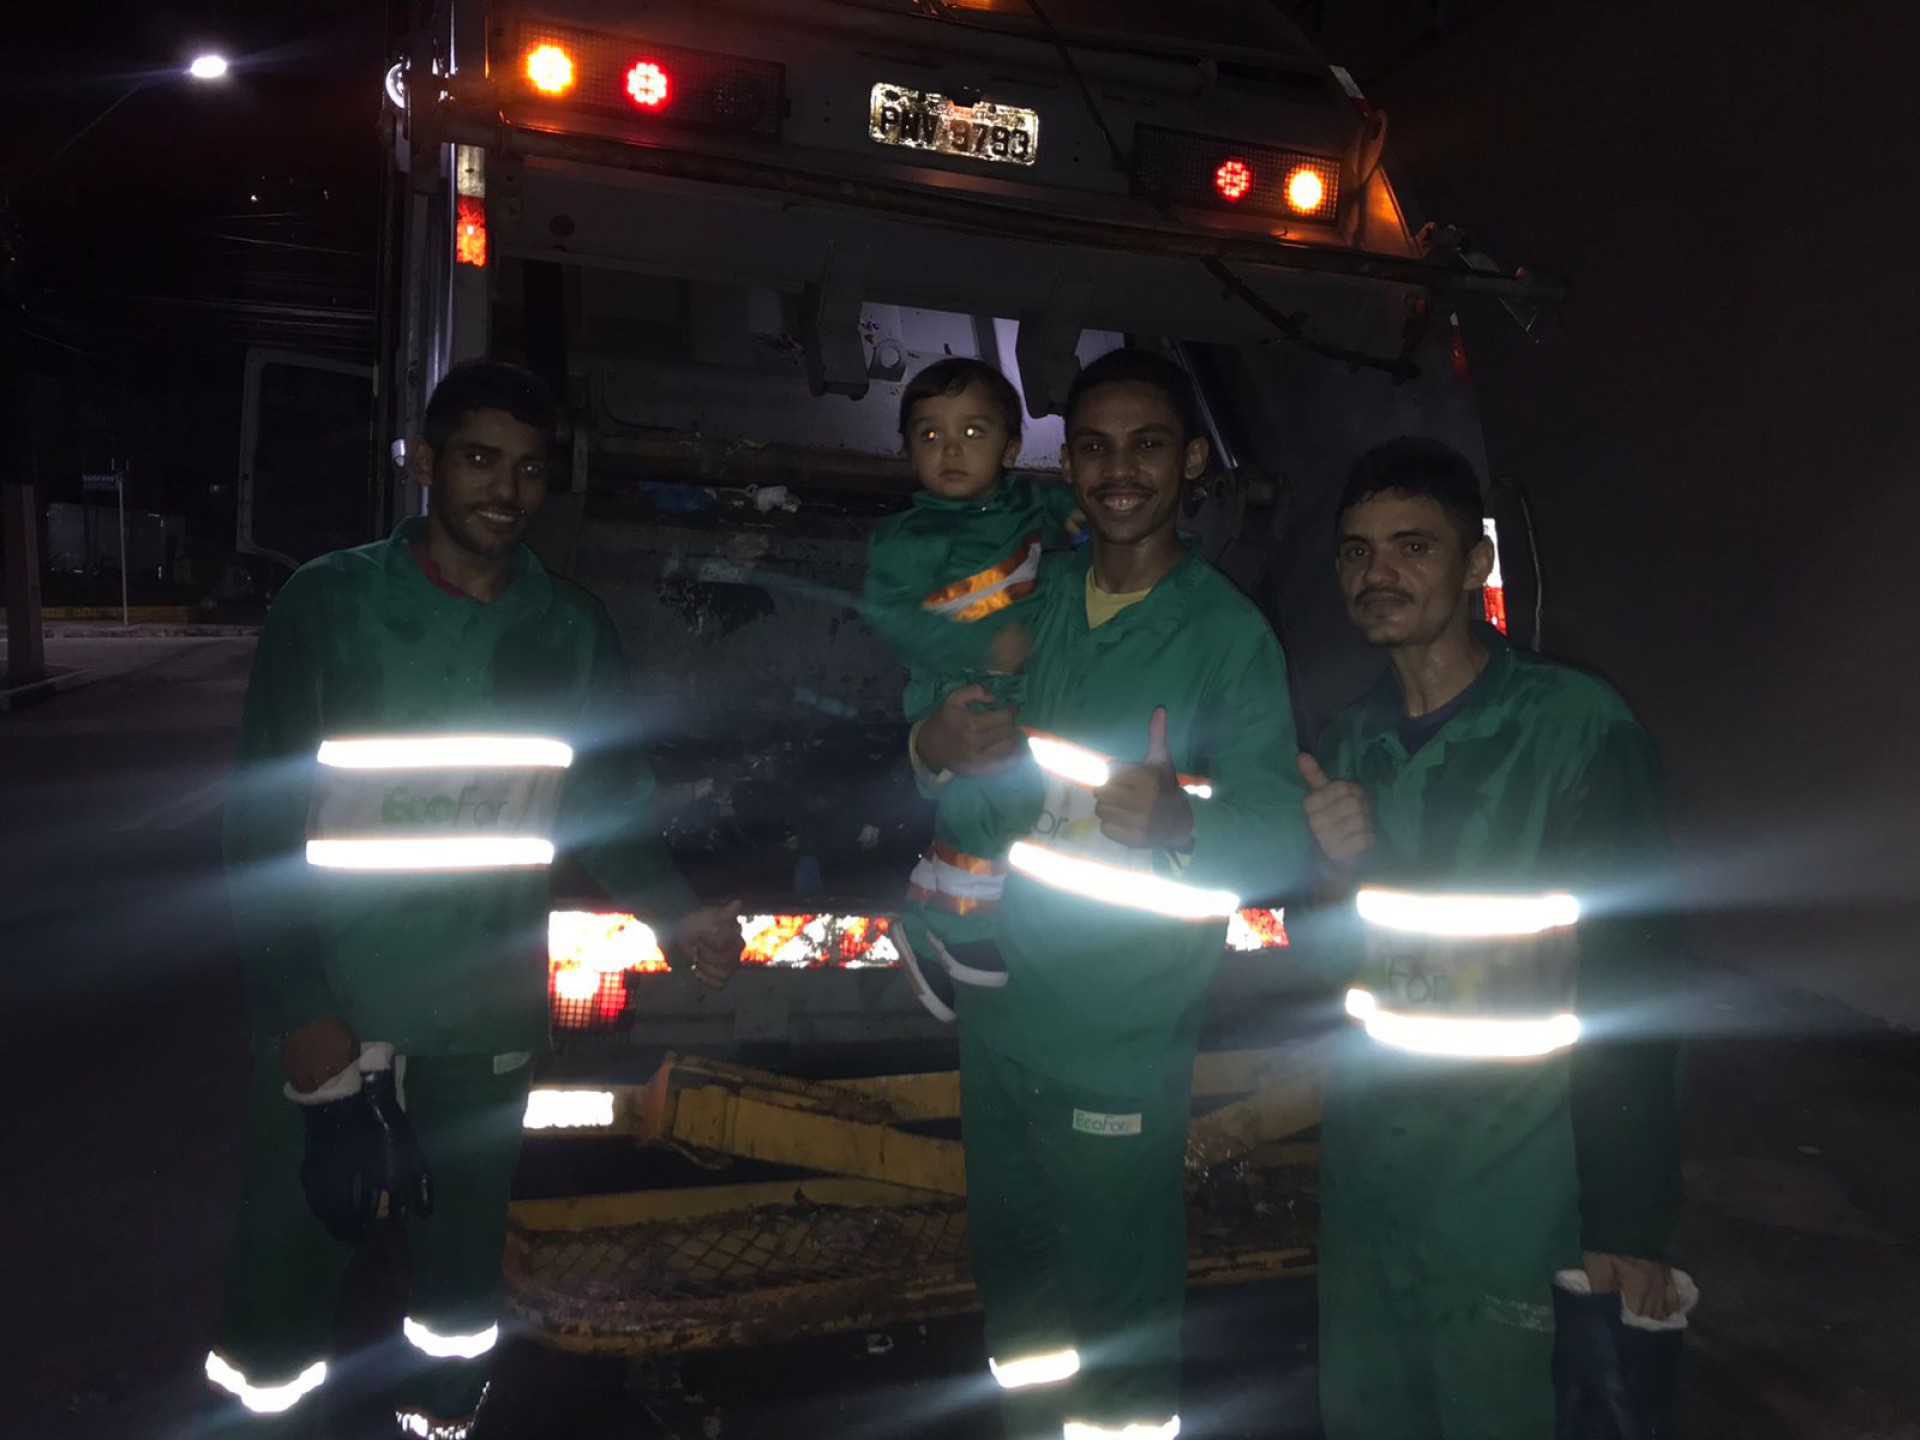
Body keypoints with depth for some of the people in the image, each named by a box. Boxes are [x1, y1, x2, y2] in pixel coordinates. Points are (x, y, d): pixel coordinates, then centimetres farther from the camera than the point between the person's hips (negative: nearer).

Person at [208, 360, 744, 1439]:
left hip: (492, 1021, 2)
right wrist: (298, 1007, -12)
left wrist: (675, 909, -13)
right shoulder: (331, 604, -6)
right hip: (333, 1015, -2)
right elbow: (265, 819, -7)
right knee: (291, 1260, 8)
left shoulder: (574, 631, 1)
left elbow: (608, 807, 4)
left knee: (464, 1260, 16)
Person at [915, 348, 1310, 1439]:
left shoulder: (1230, 634, -12)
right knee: (1008, 1264, 23)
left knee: (1121, 1303, 7)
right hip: (1002, 1008, 6)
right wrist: (936, 747, -13)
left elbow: (1282, 836, -17)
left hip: (1120, 1046, -5)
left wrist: (1178, 822, -38)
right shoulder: (1036, 593, 4)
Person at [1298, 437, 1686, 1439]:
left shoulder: (1574, 728, -13)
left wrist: (1626, 1217, -13)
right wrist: (1334, 862, -9)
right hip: (1366, 1176, 6)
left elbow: (1626, 979, -14)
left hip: (1510, 1200, -5)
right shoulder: (1352, 742, 5)